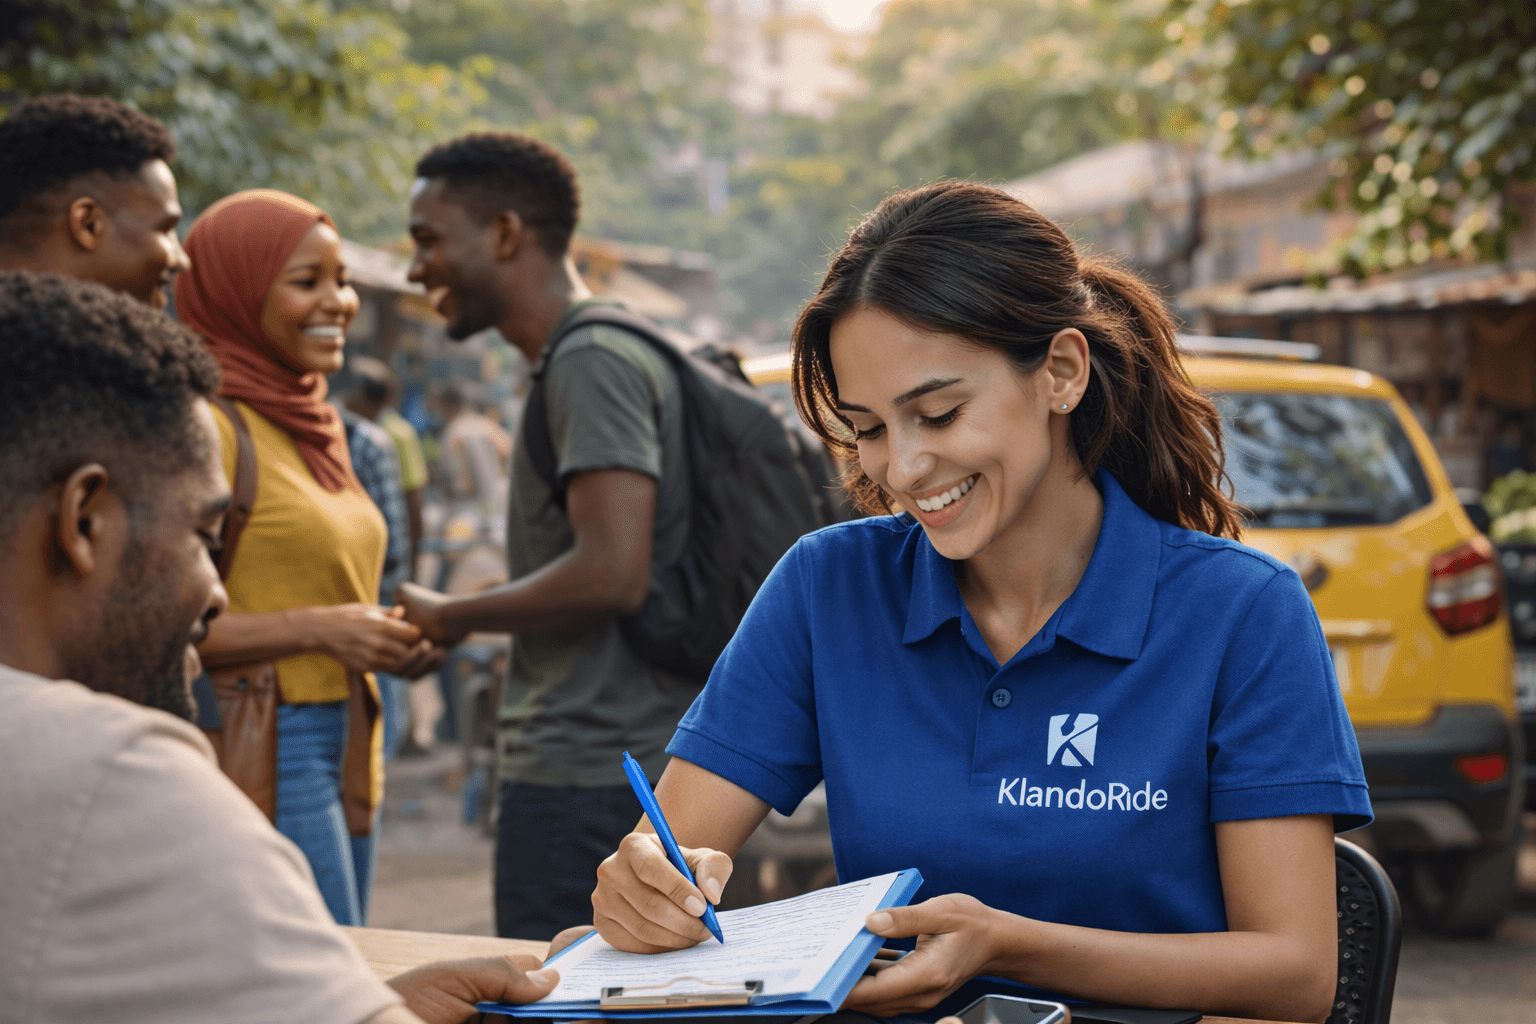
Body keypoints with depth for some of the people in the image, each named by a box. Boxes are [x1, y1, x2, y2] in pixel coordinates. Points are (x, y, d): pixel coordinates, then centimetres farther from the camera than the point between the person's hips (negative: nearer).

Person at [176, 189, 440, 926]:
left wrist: (387, 638, 9)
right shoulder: (207, 423, -12)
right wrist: (318, 629, -22)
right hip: (265, 754, -9)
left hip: (344, 748, 9)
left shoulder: (317, 422, 16)